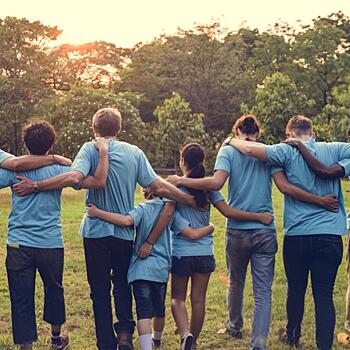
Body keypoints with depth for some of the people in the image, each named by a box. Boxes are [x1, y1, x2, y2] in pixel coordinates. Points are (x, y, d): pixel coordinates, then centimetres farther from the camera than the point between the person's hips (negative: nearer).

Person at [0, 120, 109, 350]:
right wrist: (103, 153, -4)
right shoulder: (58, 169, -5)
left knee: (21, 299, 5)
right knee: (54, 290, 22)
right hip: (51, 244, 1)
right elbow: (98, 181, -13)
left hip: (18, 244, -1)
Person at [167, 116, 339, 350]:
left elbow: (216, 183, -17)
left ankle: (235, 326, 43)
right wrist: (321, 201, -2)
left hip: (237, 230, 0)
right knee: (263, 291, 1)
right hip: (265, 231, 0)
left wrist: (180, 181, -9)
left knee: (235, 283, 22)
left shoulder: (228, 150, -1)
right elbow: (285, 187, -7)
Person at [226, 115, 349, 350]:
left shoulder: (288, 152, -3)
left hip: (296, 235, 0)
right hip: (330, 235, 0)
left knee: (296, 291, 18)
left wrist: (231, 141, 8)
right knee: (324, 296, 2)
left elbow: (250, 149, -11)